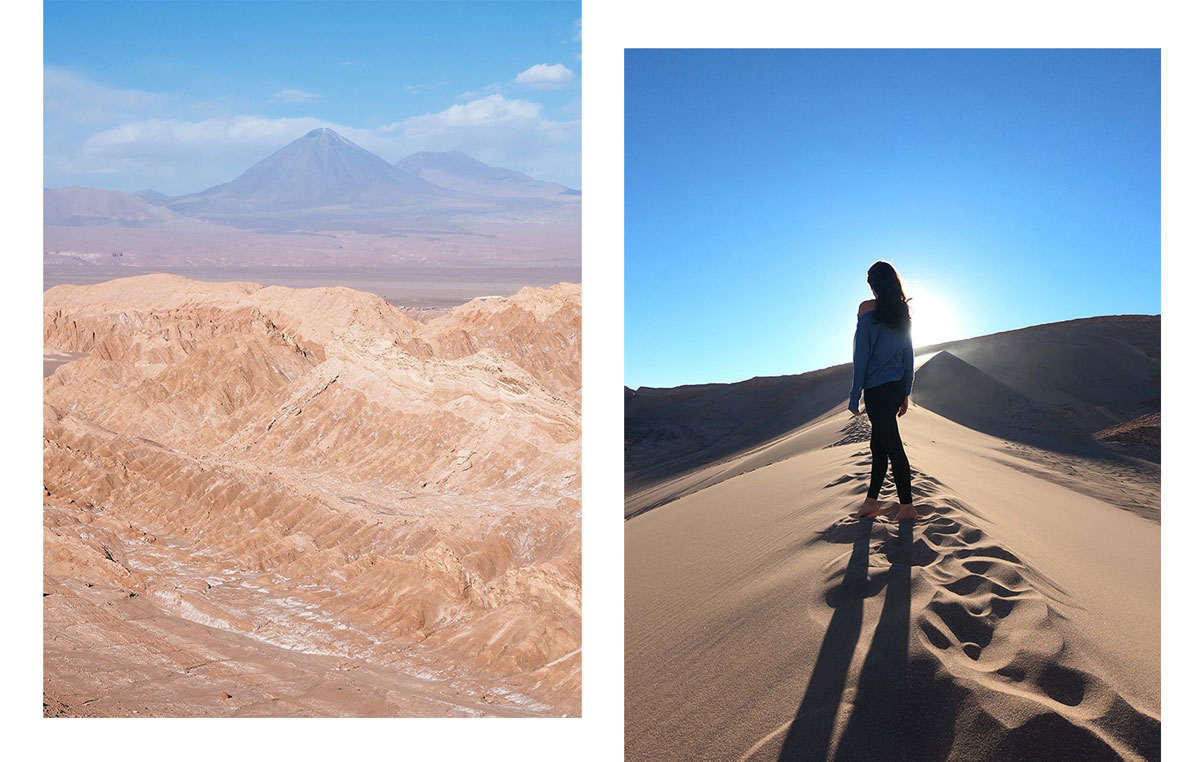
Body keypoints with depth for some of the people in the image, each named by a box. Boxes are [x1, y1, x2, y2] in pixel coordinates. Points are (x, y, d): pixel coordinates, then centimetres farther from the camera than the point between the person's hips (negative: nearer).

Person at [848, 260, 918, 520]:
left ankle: (907, 507, 4)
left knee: (892, 446, -2)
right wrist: (905, 394, 19)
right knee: (878, 445, 15)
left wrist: (854, 397, -8)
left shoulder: (868, 309, -10)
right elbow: (908, 356, 13)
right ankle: (871, 500, 23)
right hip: (897, 387, 7)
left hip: (877, 389, -7)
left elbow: (862, 355, -12)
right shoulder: (903, 312, 10)